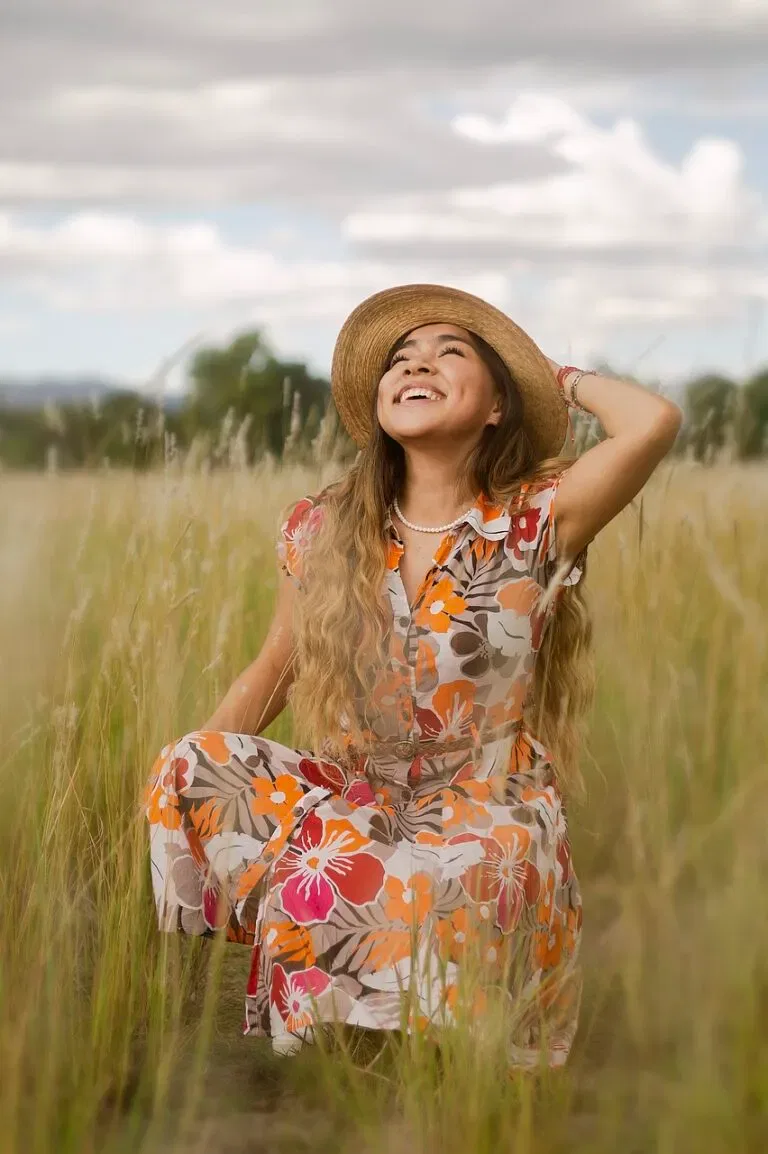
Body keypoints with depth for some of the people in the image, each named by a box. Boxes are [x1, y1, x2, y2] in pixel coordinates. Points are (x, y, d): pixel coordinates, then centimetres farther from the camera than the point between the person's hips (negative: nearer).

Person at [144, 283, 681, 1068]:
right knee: (190, 774, -21)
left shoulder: (535, 523, -7)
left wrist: (568, 381, -2)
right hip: (350, 794, 4)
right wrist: (188, 767, -3)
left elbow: (654, 422, -23)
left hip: (487, 808, -3)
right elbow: (273, 672, 12)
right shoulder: (321, 529, 4)